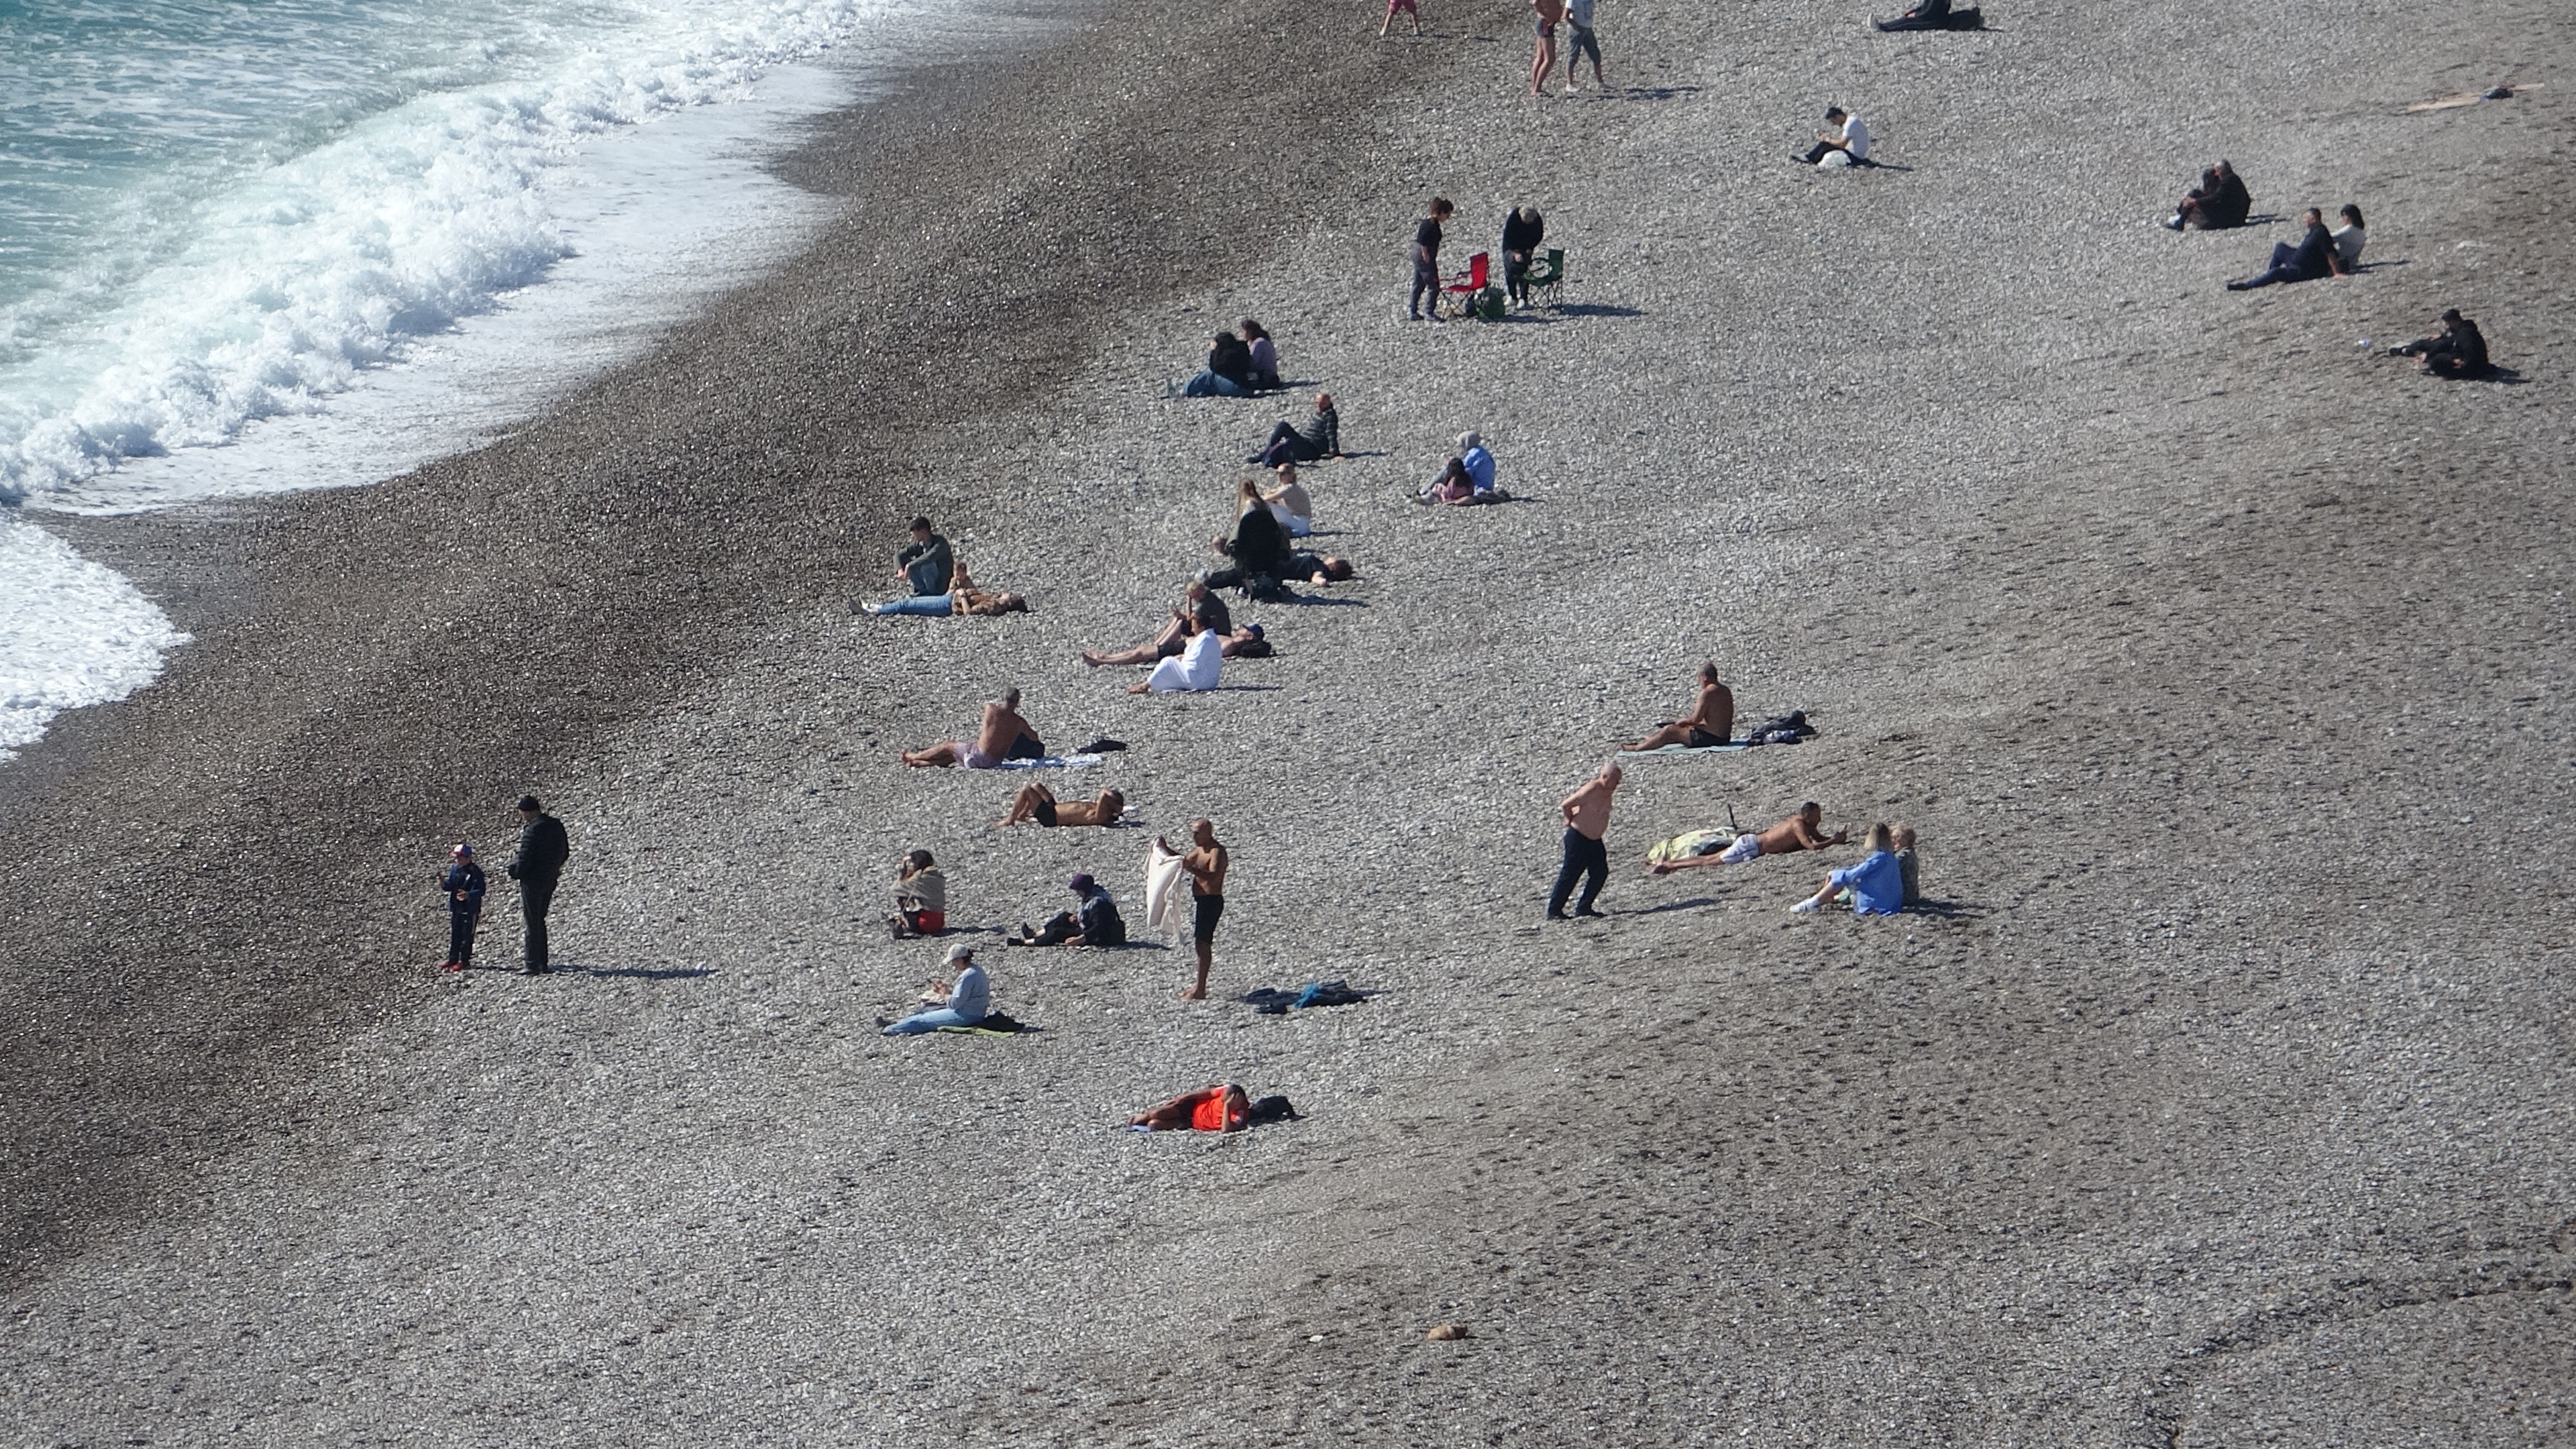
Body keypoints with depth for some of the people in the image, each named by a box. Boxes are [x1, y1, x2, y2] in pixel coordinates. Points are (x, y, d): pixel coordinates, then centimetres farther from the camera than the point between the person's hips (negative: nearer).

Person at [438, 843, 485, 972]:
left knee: (467, 935, 2)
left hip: (470, 909, -6)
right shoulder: (454, 870, 6)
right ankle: (452, 959, 20)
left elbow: (481, 890, -16)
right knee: (454, 934, 12)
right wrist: (444, 883, -11)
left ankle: (465, 960, 10)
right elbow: (449, 887, 11)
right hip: (456, 907, 6)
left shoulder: (475, 872, -13)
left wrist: (468, 895, -32)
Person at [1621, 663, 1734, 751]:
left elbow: (1696, 719, -20)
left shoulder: (1707, 693, -18)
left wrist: (1683, 721, 1)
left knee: (1669, 731, 1)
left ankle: (1637, 748, 12)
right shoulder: (1726, 691, 10)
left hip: (1709, 738, -9)